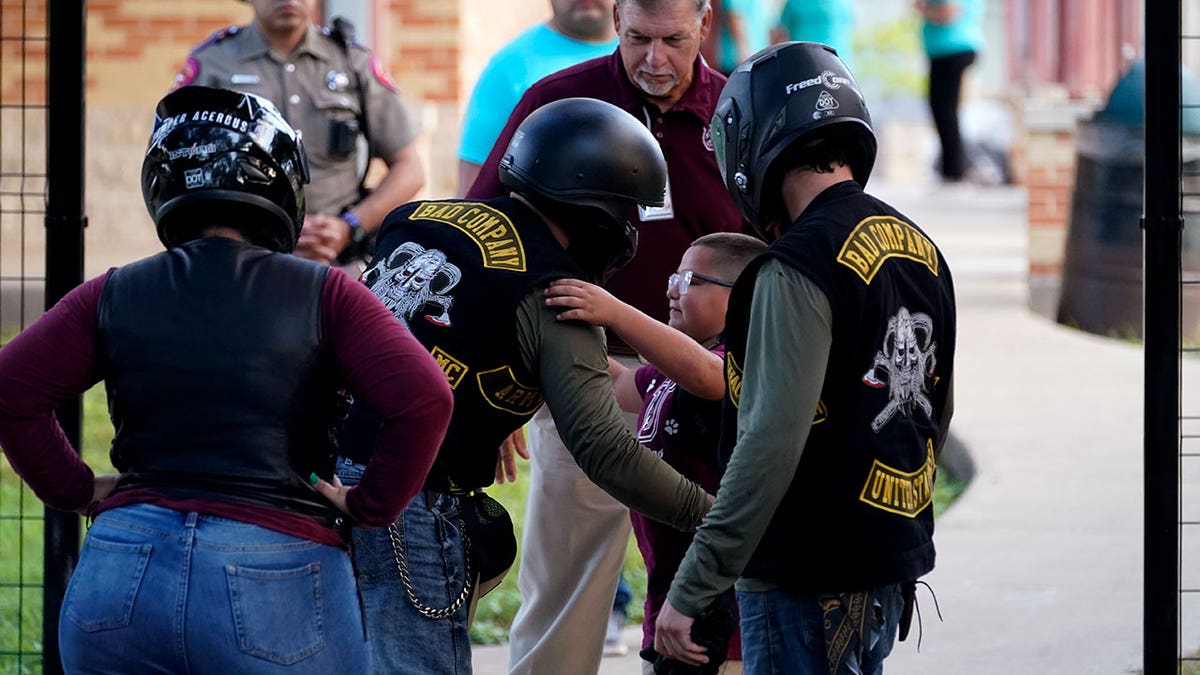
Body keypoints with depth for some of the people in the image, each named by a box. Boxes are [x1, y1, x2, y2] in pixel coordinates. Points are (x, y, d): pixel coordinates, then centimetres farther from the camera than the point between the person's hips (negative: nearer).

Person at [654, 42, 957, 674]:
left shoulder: (800, 268, -18)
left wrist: (690, 591, -21)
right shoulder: (922, 252, 10)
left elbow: (771, 443, -24)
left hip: (808, 583, -8)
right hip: (891, 570, 9)